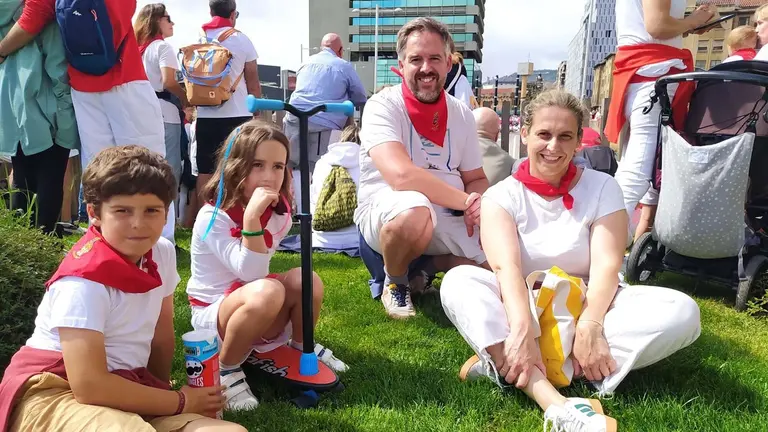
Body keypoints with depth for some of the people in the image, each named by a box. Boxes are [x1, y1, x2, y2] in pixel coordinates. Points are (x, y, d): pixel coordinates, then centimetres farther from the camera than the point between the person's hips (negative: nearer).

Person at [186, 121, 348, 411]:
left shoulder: (279, 212, -3)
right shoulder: (213, 216, -22)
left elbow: (257, 272, 2)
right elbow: (252, 274, -31)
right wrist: (251, 217, -39)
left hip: (257, 314, 6)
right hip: (212, 314, -5)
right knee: (268, 292, -36)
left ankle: (300, 347, 6)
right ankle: (226, 370, -14)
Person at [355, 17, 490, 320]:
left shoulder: (461, 114, 4)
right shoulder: (383, 106, -14)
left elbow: (476, 179, 10)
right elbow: (402, 175, -29)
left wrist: (478, 206, -14)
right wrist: (465, 201, -23)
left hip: (447, 220, 5)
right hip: (384, 211, -5)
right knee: (415, 208, -39)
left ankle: (428, 267, 14)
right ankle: (394, 281, -6)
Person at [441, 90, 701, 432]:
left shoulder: (602, 188, -1)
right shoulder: (501, 196, -4)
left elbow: (607, 265, -14)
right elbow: (506, 266, -22)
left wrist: (589, 327, -33)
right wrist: (522, 331, -40)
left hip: (590, 306, 2)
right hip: (521, 309, -1)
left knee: (682, 313, -25)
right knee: (458, 281, -28)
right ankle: (554, 404, -45)